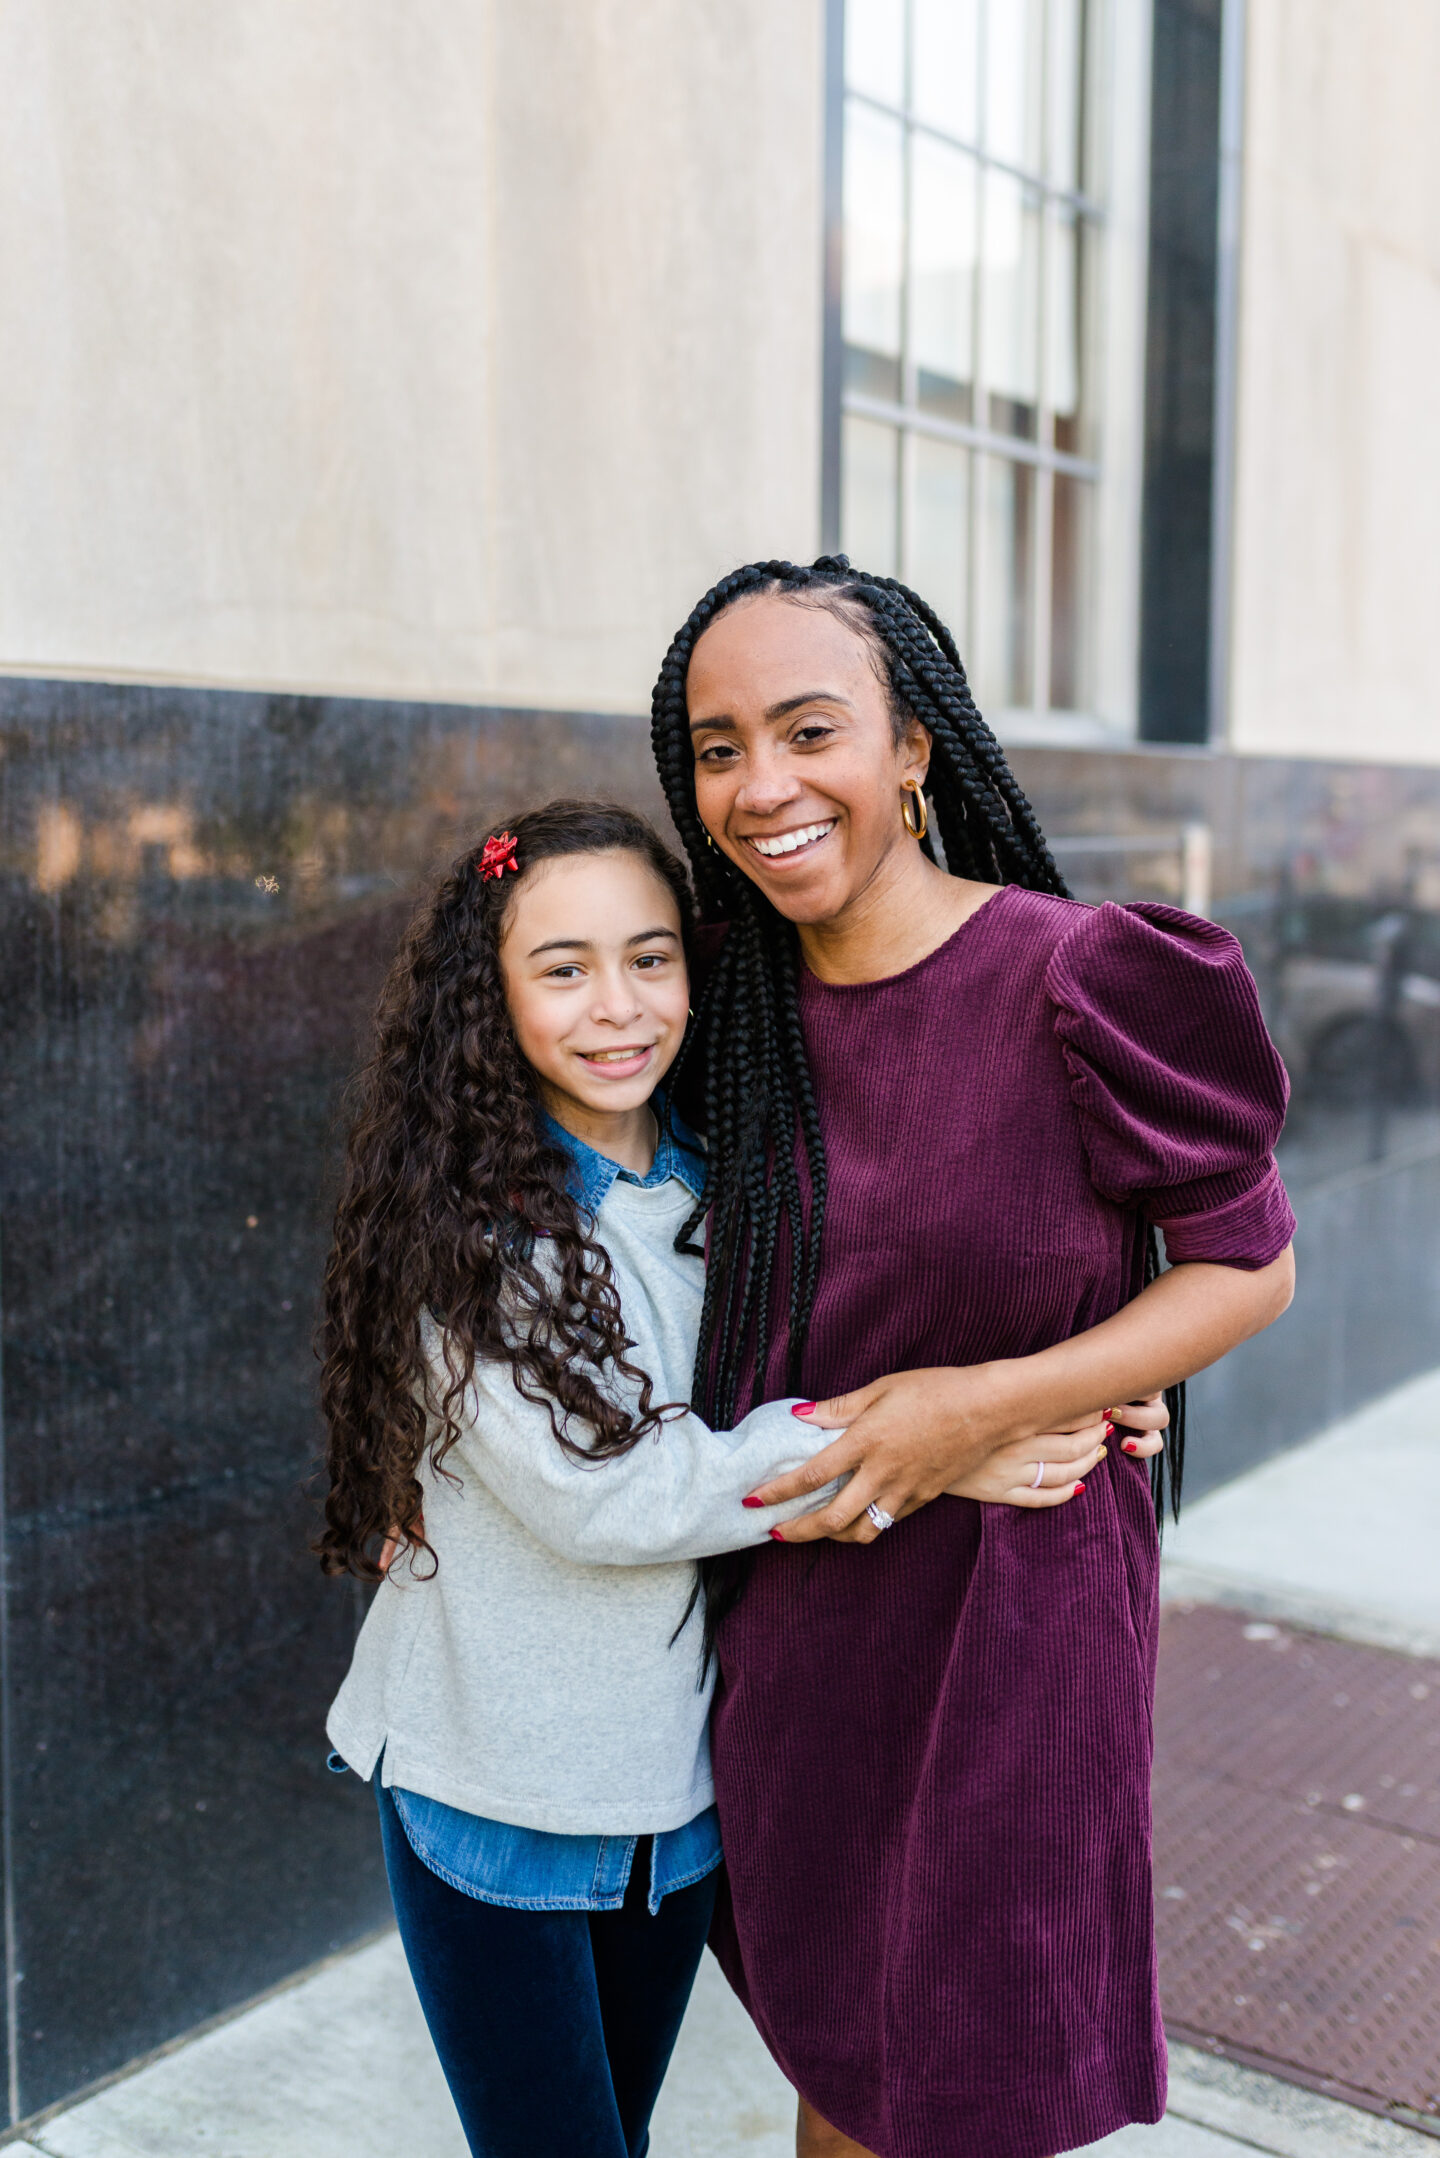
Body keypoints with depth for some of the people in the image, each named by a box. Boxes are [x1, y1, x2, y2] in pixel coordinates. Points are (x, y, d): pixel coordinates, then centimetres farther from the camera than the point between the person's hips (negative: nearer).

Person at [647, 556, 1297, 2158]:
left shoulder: (1079, 982, -19)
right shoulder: (745, 1008, 0)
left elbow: (1248, 1269, -10)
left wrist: (994, 1402, -22)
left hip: (1008, 1587, -5)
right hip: (787, 1595, 5)